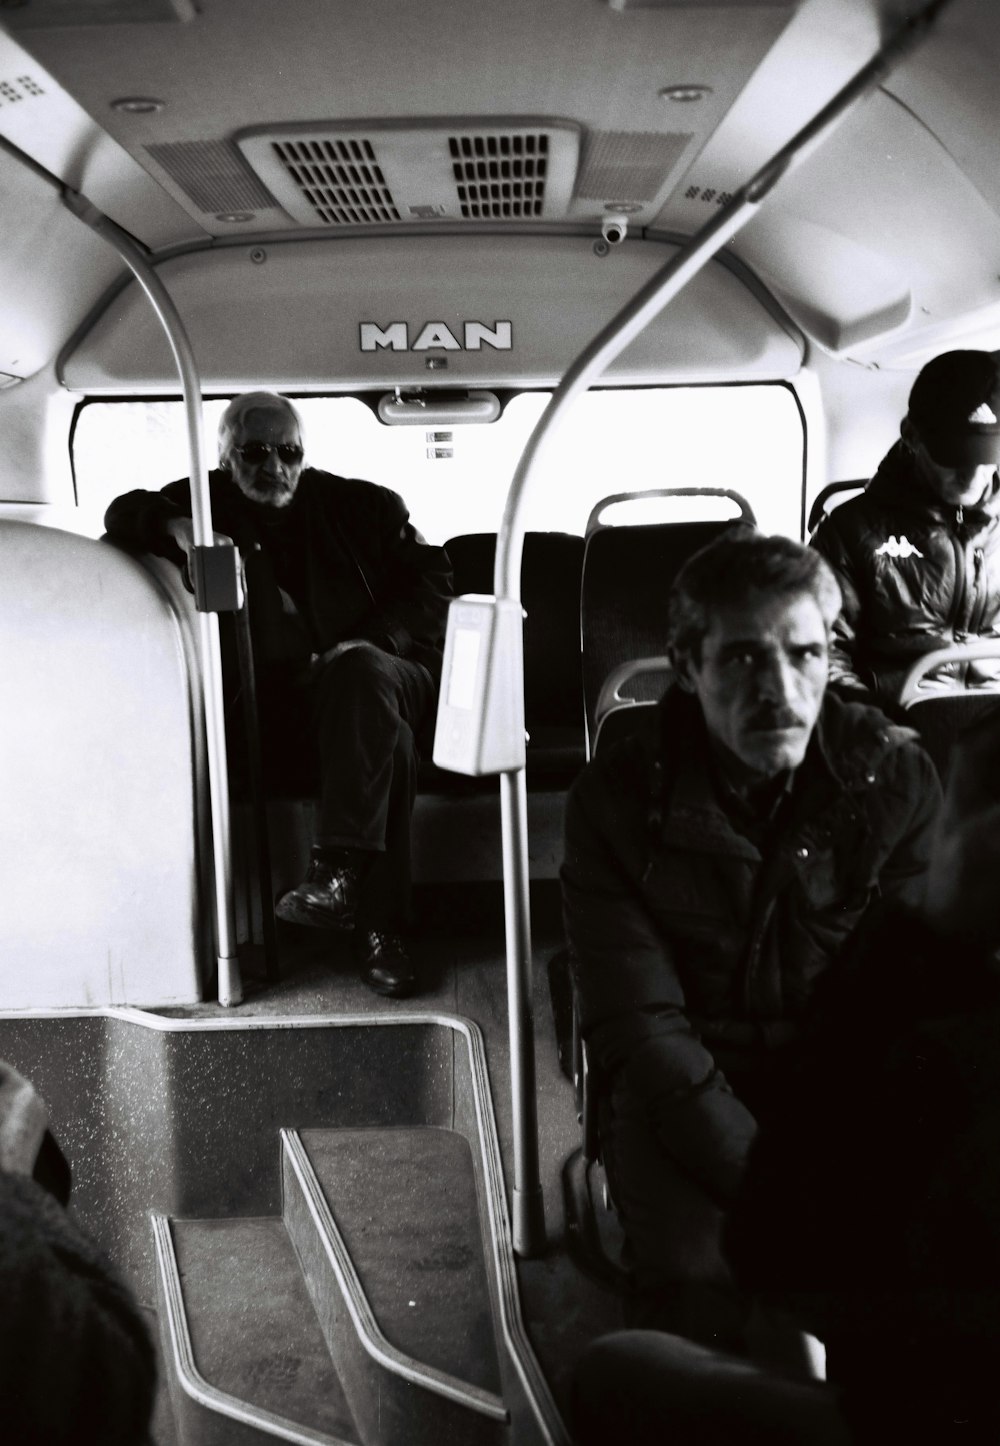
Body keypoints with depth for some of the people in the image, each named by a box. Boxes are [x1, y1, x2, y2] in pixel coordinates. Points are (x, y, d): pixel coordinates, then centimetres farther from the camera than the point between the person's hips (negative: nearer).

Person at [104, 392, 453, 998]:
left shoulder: (363, 506, 16)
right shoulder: (210, 505, 18)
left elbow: (431, 579, 12)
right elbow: (125, 513, 13)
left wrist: (372, 643, -6)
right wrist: (173, 525, -12)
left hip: (377, 673, 0)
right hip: (281, 706, 0)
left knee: (360, 672, -37)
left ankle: (337, 871, -45)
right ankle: (378, 928, -41)